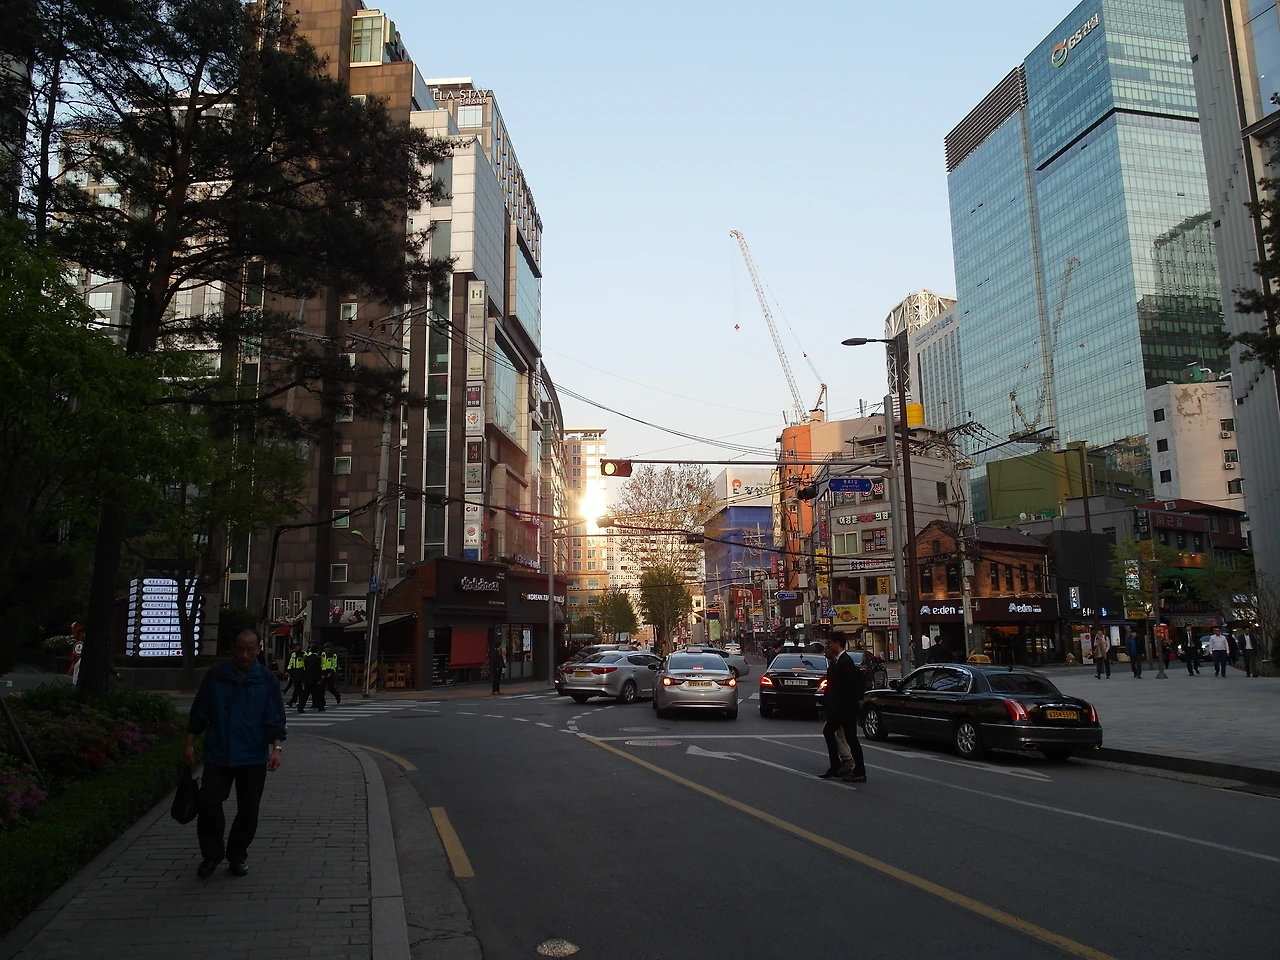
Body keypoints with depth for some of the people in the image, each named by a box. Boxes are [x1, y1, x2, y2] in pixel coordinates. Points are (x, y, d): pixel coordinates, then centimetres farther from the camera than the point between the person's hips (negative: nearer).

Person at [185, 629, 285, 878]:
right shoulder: (215, 676, -1)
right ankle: (211, 855, 14)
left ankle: (238, 855, 26)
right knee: (208, 804, -6)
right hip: (217, 755, 0)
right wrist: (190, 745, 4)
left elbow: (275, 719, -4)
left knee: (248, 809, 6)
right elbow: (199, 713, 7)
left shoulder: (267, 680, -3)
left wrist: (276, 747, -17)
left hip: (253, 758, 0)